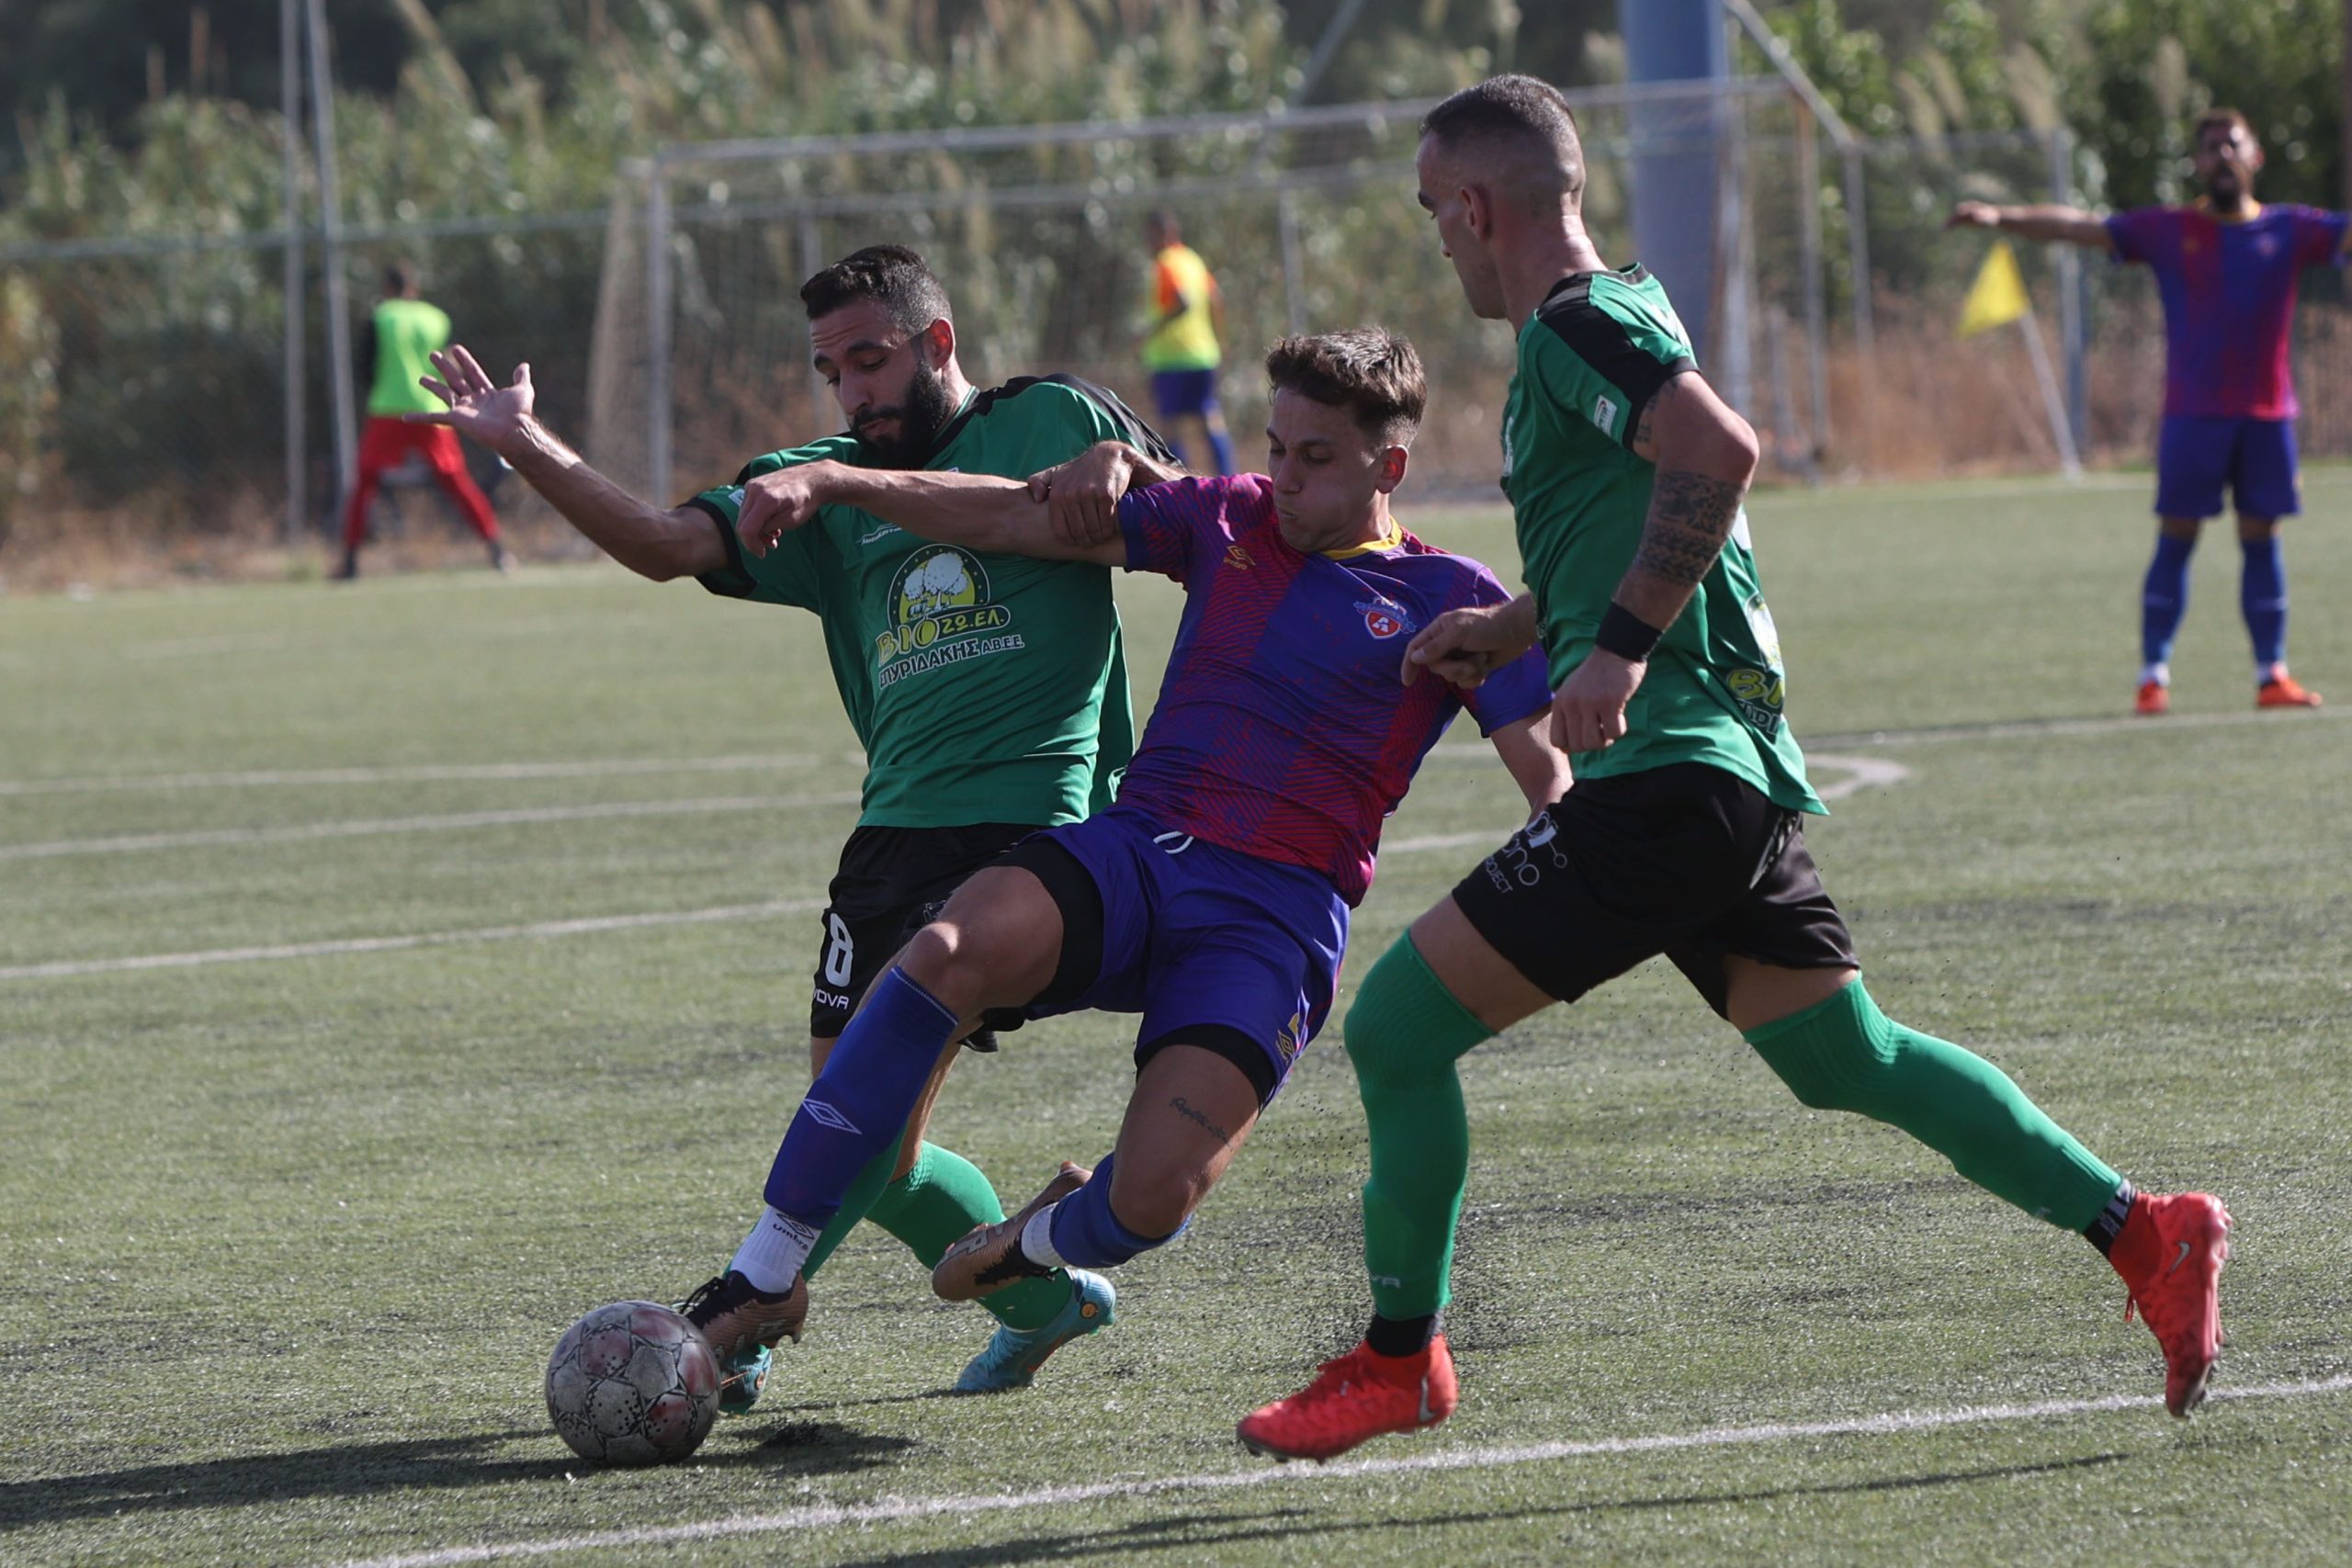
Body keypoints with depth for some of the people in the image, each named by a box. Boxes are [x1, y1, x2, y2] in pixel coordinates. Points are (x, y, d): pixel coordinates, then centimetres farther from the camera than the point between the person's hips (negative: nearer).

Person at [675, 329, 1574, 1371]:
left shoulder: (1449, 600, 6)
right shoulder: (1232, 522, 16)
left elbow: (1550, 778, 0)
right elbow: (1018, 522, 12)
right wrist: (832, 484, 1)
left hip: (1276, 917, -3)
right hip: (1135, 850, 3)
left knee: (1153, 1196, -25)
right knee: (953, 951, -32)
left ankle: (1049, 1241, 18)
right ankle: (767, 1274, -25)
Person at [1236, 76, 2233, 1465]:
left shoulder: (1576, 327, -10)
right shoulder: (1609, 319, 20)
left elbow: (1721, 450, -27)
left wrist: (1619, 647, -25)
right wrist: (1516, 629, 26)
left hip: (1663, 777, -10)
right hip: (1738, 770, 10)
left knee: (1398, 1022, -6)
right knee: (1855, 1061, 13)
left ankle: (1399, 1361, 2)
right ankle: (2144, 1233, 7)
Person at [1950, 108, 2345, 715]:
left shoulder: (2290, 231, 7)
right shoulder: (2167, 230, 5)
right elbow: (2079, 227, 1)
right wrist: (2002, 217, -10)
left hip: (2267, 414, 1)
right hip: (2193, 413, -1)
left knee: (2260, 538, 5)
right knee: (2176, 538, -2)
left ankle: (2272, 674, 9)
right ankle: (2153, 675, -3)